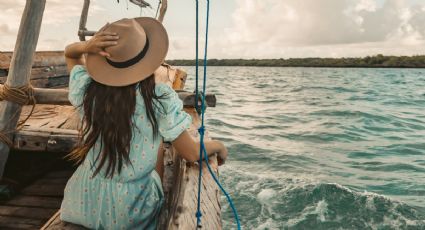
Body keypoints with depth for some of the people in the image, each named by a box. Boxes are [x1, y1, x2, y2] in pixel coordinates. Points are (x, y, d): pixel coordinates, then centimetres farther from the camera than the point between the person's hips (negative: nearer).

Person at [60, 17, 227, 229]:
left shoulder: (87, 89, -16)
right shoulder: (160, 97, -24)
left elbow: (69, 52, 7)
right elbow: (191, 154, -16)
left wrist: (87, 46, -16)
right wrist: (217, 145, 5)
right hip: (133, 211, -3)